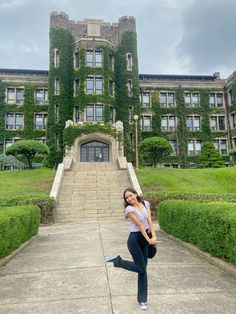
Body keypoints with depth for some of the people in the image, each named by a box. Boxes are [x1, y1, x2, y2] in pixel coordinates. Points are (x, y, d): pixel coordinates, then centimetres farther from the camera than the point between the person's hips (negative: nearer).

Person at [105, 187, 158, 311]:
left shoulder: (145, 204, 2)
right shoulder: (129, 209, -13)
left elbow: (149, 221, -3)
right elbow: (139, 225, -15)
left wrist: (153, 237, -12)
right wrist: (149, 239, -15)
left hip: (145, 239, 5)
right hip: (134, 239, -5)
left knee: (143, 269, 10)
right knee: (141, 268, -2)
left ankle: (142, 299, 23)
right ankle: (118, 260, 15)